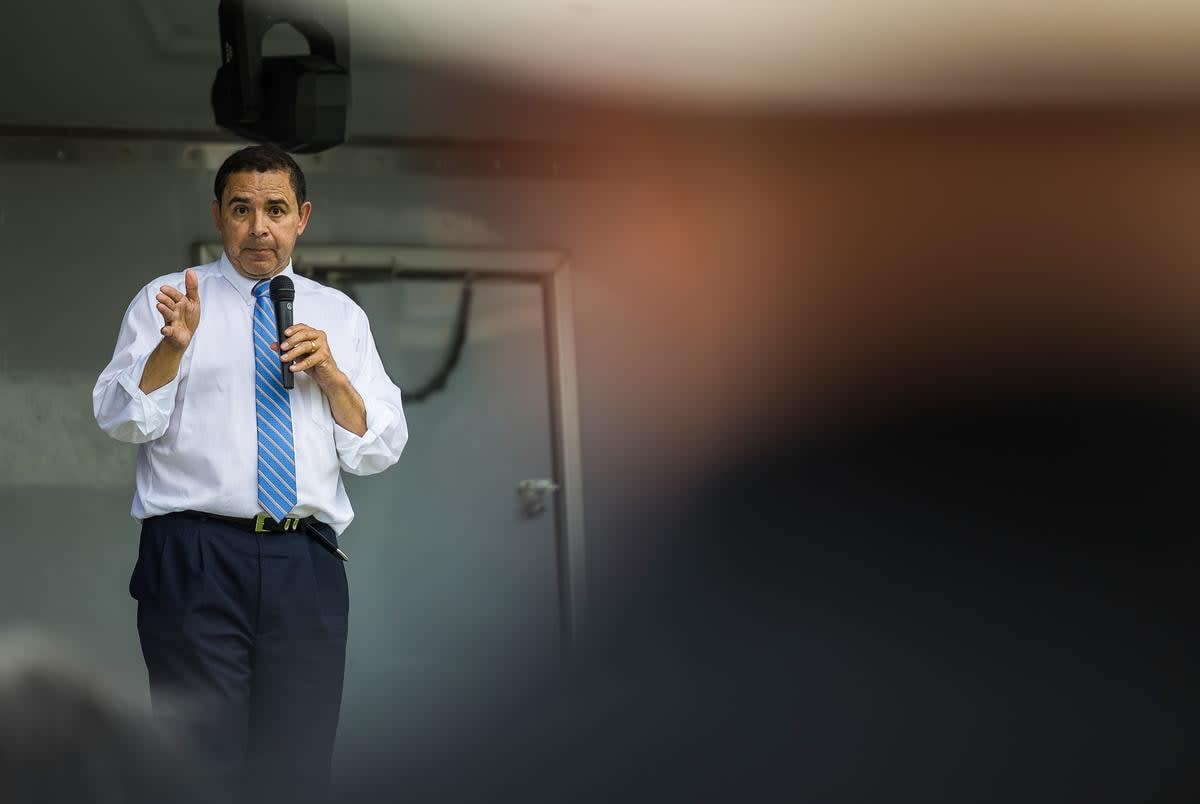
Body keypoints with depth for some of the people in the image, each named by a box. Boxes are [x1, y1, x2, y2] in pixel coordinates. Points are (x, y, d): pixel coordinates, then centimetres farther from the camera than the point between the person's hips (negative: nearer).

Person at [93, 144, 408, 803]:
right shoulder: (165, 301, 9)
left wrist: (332, 374, -5)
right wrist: (174, 344, -19)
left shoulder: (340, 315, 16)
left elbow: (379, 450, 11)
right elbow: (121, 420, -3)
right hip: (196, 558, -3)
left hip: (306, 567, 3)